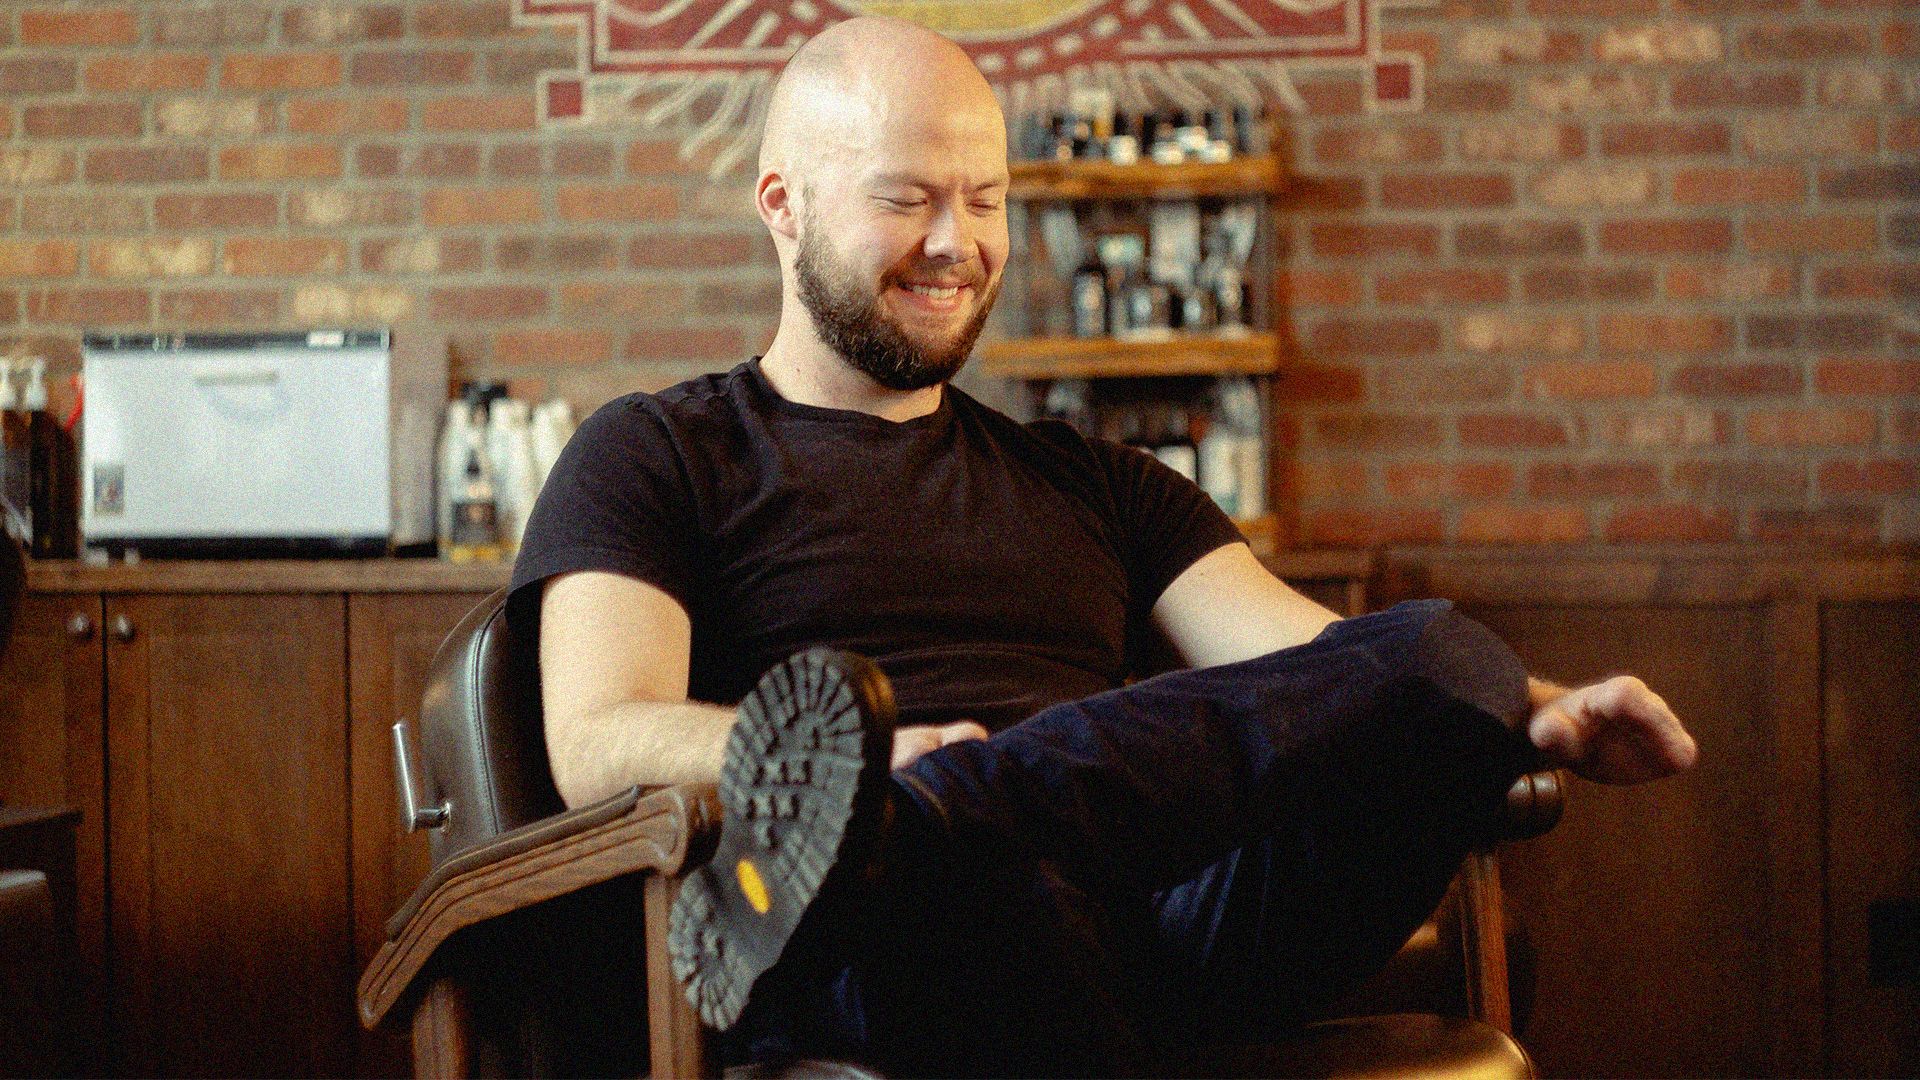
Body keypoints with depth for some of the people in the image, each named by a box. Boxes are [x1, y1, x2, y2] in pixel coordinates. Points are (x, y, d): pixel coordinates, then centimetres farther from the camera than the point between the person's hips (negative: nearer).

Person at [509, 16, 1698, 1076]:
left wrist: (1551, 716, -5)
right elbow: (598, 744, 0)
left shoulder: (1091, 484, 33)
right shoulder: (656, 456, 18)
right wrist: (870, 755, -21)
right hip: (888, 955, -6)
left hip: (1173, 927, 7)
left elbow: (1317, 660, 18)